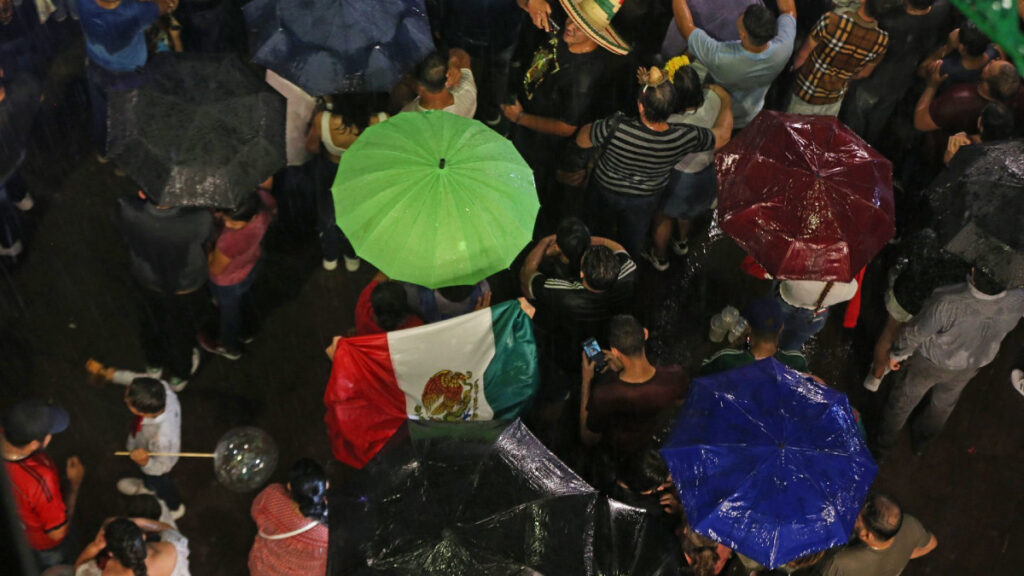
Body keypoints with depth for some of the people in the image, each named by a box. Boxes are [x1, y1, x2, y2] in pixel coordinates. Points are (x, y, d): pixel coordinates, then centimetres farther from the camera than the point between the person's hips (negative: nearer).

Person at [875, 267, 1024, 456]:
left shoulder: (946, 304, -43)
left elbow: (915, 332, -23)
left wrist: (897, 353, -6)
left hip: (930, 363, -3)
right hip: (966, 369, 3)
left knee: (905, 398, 26)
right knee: (944, 404, 32)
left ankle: (884, 442, 51)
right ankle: (921, 442, 58)